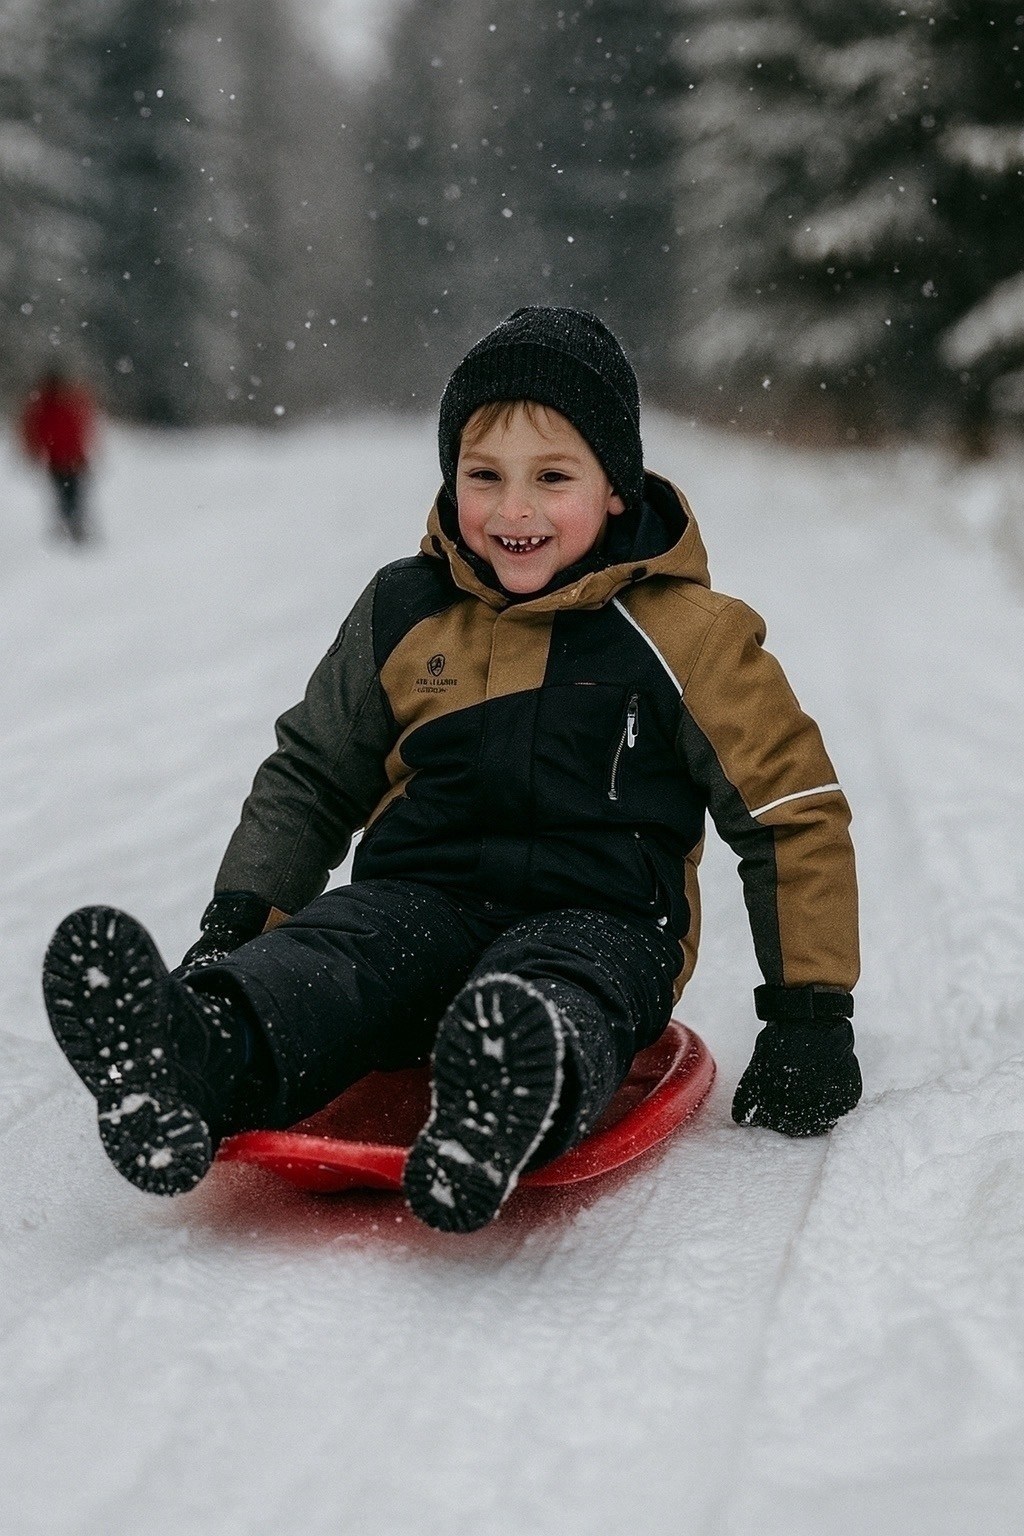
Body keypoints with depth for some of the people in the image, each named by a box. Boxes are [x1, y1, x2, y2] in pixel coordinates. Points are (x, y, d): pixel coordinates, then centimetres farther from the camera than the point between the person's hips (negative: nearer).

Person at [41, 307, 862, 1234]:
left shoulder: (684, 634, 2)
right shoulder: (404, 615, 11)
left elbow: (793, 809, 6)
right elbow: (311, 776, 23)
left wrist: (809, 1009, 1)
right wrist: (241, 914, 8)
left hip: (595, 921, -2)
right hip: (421, 902, 3)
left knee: (554, 999, -39)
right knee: (323, 960, -32)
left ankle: (523, 1090, -73)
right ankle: (186, 1062, -63)